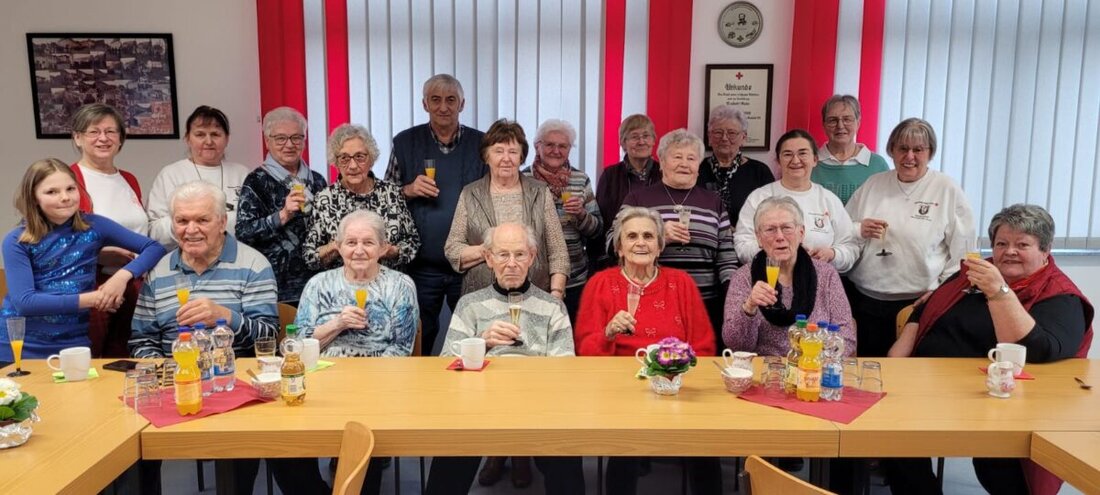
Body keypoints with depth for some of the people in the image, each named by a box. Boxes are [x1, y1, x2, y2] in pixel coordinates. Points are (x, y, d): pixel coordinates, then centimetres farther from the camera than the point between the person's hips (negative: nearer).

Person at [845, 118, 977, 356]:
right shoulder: (874, 183, 8)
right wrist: (859, 232, -8)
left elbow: (962, 252, 0)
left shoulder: (948, 190, -1)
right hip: (863, 299, 3)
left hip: (917, 303, -2)